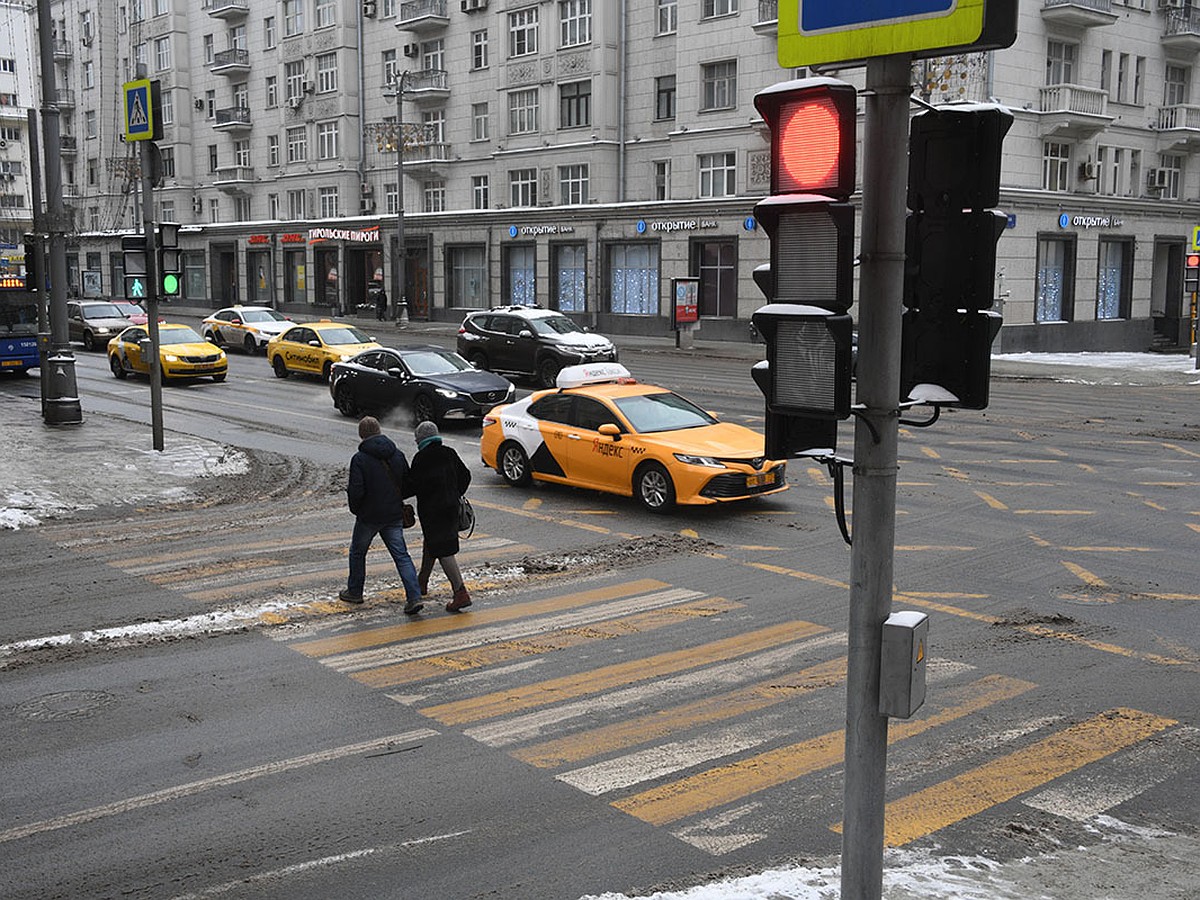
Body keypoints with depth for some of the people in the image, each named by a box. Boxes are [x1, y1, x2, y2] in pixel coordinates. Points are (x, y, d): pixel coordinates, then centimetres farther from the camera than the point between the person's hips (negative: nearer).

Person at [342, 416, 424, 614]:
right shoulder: (397, 455, 1)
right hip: (394, 515, 4)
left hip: (369, 516, -4)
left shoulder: (359, 459, -15)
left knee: (357, 553, 18)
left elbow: (356, 491, -19)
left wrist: (355, 509, 1)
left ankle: (354, 592, 31)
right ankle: (414, 596, -9)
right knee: (401, 555, 3)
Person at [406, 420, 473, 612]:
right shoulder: (449, 454, 7)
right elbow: (465, 476, 12)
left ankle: (461, 593, -15)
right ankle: (422, 582, 41)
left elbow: (413, 485, -15)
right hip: (451, 507, 8)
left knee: (443, 551, -8)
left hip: (431, 510, -8)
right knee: (431, 543, 26)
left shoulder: (421, 458, -14)